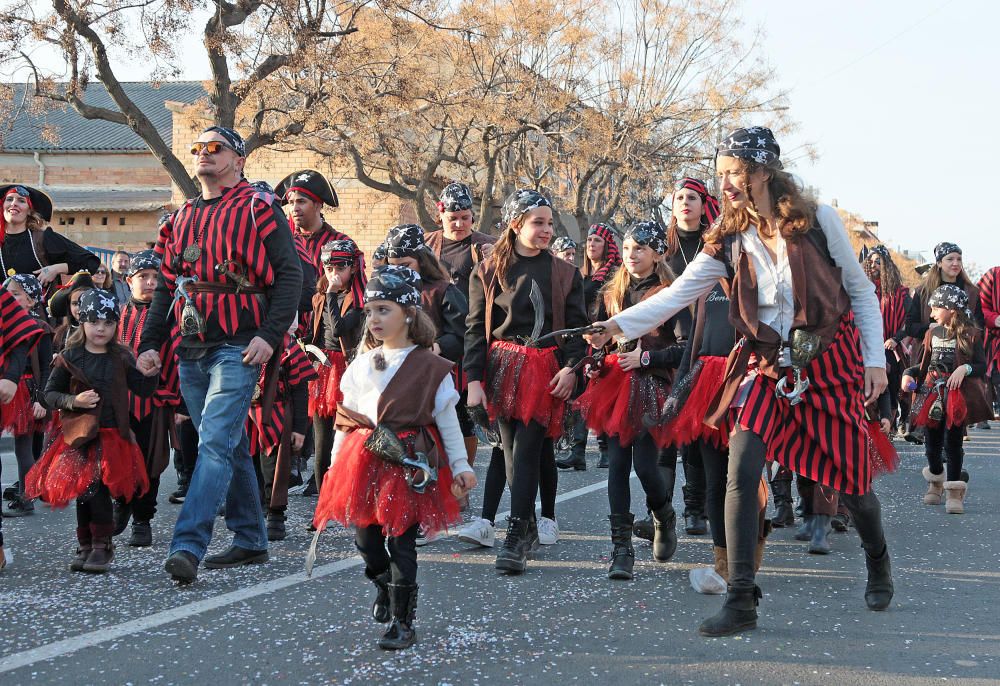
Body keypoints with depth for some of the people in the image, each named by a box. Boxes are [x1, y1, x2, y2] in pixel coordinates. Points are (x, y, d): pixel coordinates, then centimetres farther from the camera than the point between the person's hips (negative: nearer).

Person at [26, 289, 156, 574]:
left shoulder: (122, 358, 6)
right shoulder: (69, 358, 2)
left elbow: (143, 389, 9)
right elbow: (50, 393, 5)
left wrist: (150, 372, -11)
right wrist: (73, 401, -13)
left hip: (112, 435, -1)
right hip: (79, 435, 1)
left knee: (97, 489, -12)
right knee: (84, 491, 4)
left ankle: (101, 545, 0)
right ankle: (87, 547, 17)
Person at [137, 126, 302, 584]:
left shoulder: (257, 211, -3)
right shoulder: (182, 219, 16)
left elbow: (288, 275, -8)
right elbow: (166, 287, 20)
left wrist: (269, 335, -17)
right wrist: (150, 343, 10)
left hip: (238, 350, -7)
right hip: (192, 352, 7)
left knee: (215, 443, -16)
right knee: (230, 447, 13)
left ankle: (187, 546, -23)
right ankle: (250, 541, 21)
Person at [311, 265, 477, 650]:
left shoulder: (429, 367, -3)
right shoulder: (362, 365, 10)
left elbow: (447, 421, 2)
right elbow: (345, 417, 14)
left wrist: (461, 467, 2)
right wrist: (336, 462, 11)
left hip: (409, 462, -4)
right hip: (364, 459, 4)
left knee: (400, 541, -3)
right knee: (364, 536, 7)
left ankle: (402, 622, 5)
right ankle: (384, 587, 38)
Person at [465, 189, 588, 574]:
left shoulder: (564, 274, 8)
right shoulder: (488, 272, 7)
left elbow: (576, 326, 7)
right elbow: (476, 328, 4)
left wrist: (571, 367, -10)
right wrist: (474, 379, -5)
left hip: (546, 371, -1)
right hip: (503, 368, 1)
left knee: (527, 452, -10)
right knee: (512, 451, 3)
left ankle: (516, 539, -12)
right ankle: (527, 527, 15)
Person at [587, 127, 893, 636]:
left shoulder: (818, 221, -9)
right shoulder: (728, 242, -3)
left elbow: (861, 292, -1)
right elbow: (676, 294, -11)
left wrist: (875, 359, -4)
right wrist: (619, 324, -25)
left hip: (832, 364, -2)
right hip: (768, 366, 2)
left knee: (850, 479, 6)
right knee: (740, 475, -14)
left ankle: (878, 564, 38)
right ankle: (741, 601, -8)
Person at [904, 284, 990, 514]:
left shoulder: (970, 335, -6)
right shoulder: (932, 333, 9)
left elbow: (982, 366, -6)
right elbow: (924, 365, 16)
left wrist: (965, 369, -23)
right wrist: (909, 374, -2)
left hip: (958, 396, -4)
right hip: (932, 394, 5)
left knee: (953, 443, -4)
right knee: (931, 443, 9)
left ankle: (954, 492, 4)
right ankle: (936, 482, 32)